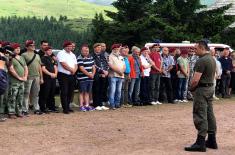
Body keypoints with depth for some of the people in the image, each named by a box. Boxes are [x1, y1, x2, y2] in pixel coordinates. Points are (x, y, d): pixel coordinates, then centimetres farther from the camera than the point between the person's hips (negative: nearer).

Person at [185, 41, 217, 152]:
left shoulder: (201, 61, -19)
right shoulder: (212, 59, 13)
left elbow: (195, 80, -22)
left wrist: (191, 88, -6)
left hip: (201, 89, -10)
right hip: (210, 88, 10)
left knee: (200, 116, -7)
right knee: (210, 114, 13)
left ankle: (200, 143, -6)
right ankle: (212, 140, 19)